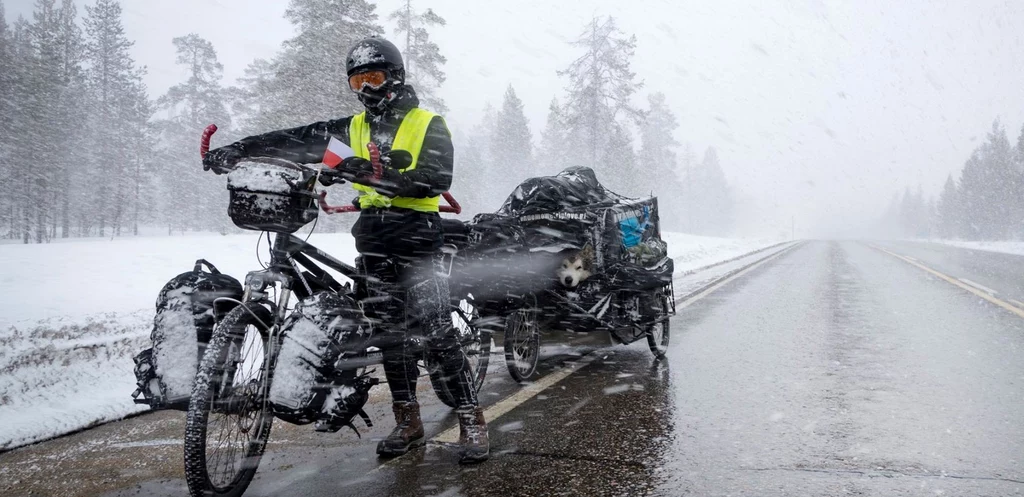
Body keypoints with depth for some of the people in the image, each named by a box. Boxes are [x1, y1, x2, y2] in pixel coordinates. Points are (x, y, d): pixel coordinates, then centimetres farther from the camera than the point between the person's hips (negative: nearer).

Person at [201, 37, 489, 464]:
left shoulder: (427, 124, 0)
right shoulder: (354, 128, 17)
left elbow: (435, 179, -16)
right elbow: (296, 141, 8)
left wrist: (371, 173, -26)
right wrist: (237, 149, -4)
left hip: (415, 232, -5)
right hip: (372, 233, 6)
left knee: (434, 329, -12)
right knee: (389, 328, 6)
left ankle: (472, 421, -6)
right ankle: (408, 420, 15)